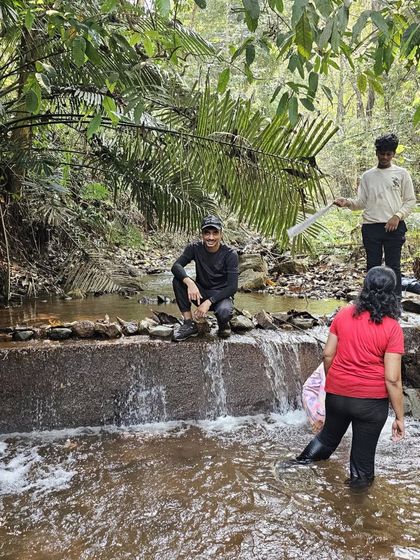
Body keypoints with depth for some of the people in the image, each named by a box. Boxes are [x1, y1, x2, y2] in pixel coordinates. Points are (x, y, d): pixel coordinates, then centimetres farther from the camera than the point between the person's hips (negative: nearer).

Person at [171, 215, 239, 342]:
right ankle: (189, 324, -15)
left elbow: (232, 287, -19)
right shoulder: (195, 248, -8)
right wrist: (189, 282, -41)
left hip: (221, 295, -3)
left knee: (224, 312, -38)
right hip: (200, 293, 3)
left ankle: (223, 325, 2)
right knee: (178, 280, -24)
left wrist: (209, 301, -29)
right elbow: (176, 266, -21)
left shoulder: (230, 254, -15)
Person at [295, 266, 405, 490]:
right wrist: (399, 417, -6)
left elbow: (328, 354, 0)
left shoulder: (343, 314, -6)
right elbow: (392, 379, -15)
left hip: (337, 393, 3)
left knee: (330, 435, 28)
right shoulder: (392, 328, -16)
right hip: (372, 400, -3)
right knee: (364, 448, 16)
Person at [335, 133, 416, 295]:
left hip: (394, 227, -2)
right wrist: (347, 202, -11)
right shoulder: (367, 176, 11)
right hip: (371, 227, 2)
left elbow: (410, 200, 4)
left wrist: (397, 216, -11)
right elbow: (361, 202, 9)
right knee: (373, 267, 6)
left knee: (393, 266, -1)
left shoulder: (402, 173, 5)